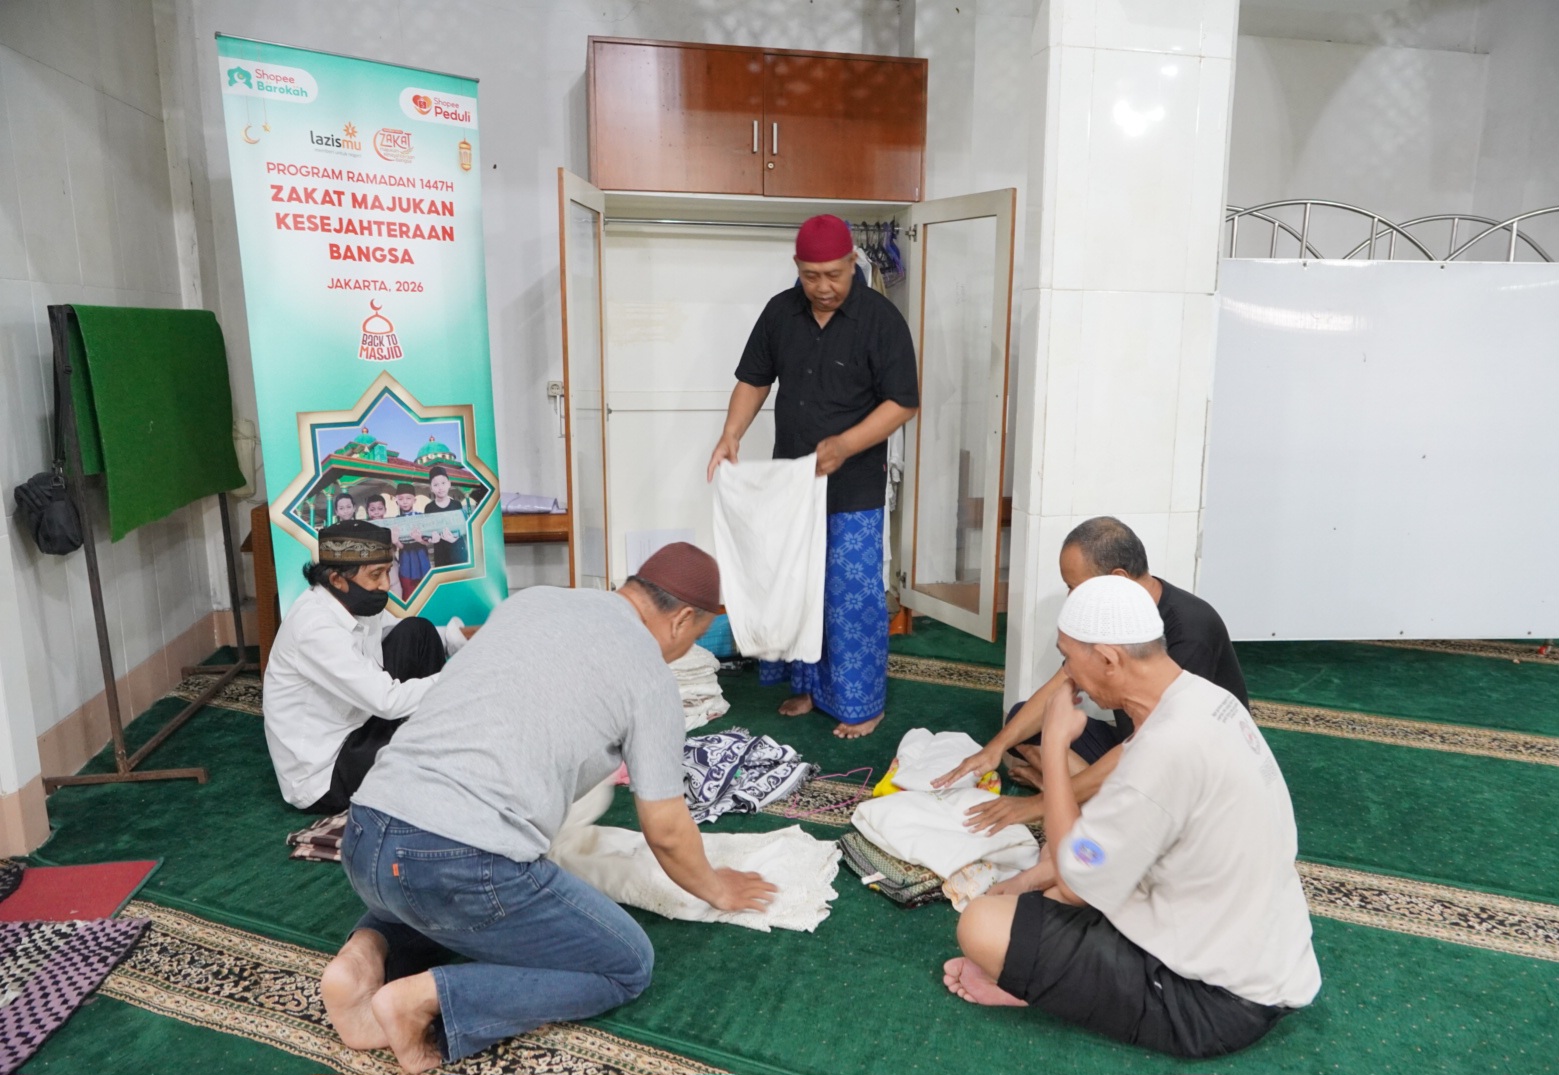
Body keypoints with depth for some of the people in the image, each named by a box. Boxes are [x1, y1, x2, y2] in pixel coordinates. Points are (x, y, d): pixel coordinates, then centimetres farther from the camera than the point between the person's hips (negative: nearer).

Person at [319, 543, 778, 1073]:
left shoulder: (530, 599, 18)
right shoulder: (650, 675, 1)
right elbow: (665, 831, 7)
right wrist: (714, 888, 28)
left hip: (364, 839, 7)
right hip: (462, 865, -7)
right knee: (627, 967, 13)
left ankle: (371, 955, 10)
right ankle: (429, 998, -3)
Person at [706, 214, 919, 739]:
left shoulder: (881, 318, -12)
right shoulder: (780, 311, 2)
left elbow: (903, 401, -14)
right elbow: (754, 379, 10)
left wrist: (844, 446, -26)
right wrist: (731, 435, -7)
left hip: (853, 491, -5)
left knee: (854, 597, 1)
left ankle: (862, 704, 16)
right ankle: (807, 683, 32)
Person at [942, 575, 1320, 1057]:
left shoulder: (1169, 747, -32)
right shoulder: (1205, 699, -2)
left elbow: (1073, 880, -20)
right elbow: (1126, 826, 11)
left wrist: (1053, 745, -14)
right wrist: (1028, 880, 9)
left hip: (1218, 999, -9)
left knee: (981, 927, -18)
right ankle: (1028, 974, 4)